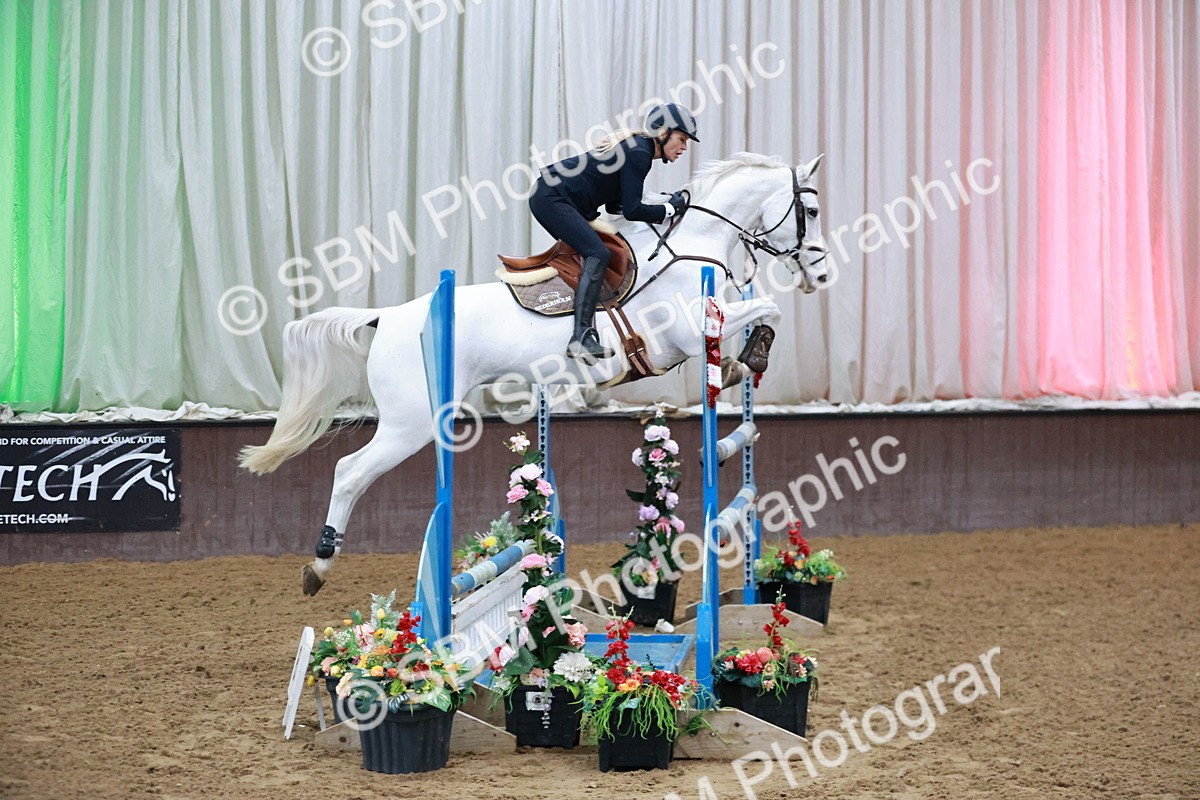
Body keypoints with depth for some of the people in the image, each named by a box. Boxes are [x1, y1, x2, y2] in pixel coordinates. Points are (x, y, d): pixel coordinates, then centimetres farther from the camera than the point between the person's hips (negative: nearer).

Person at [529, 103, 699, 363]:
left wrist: (661, 207, 8)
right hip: (552, 198, -11)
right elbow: (632, 211, -18)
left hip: (551, 197, 11)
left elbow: (615, 206, 18)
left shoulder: (634, 146, 17)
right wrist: (670, 209, -5)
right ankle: (580, 338, -28)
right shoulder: (638, 154, -14)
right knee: (598, 255, -20)